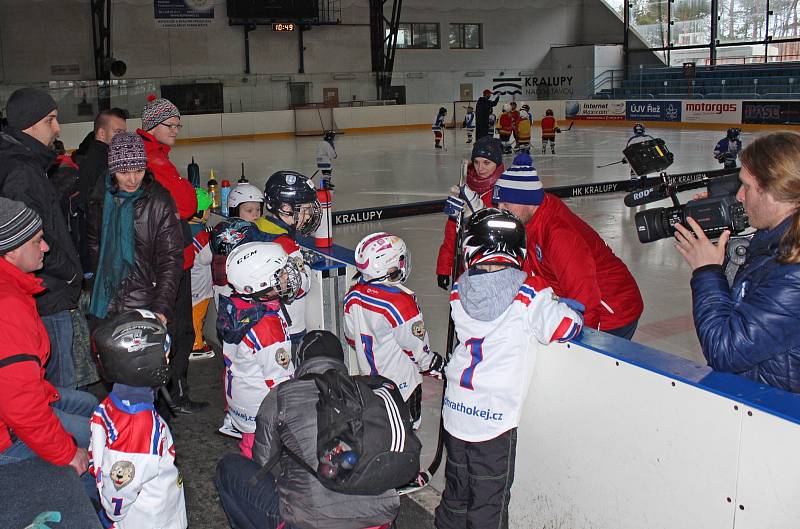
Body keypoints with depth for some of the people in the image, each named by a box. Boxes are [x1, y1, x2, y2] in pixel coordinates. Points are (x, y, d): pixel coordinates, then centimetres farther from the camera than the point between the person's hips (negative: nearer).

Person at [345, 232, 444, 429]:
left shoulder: (352, 296, -9)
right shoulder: (401, 301, -29)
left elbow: (351, 337, 5)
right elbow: (415, 346, -20)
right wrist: (431, 363, 0)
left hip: (368, 376, 6)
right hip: (401, 382, -6)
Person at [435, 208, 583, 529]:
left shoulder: (459, 291, -1)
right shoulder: (529, 293, -15)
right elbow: (567, 328, -10)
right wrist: (559, 304, 11)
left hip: (455, 410, 5)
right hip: (495, 417, -4)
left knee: (456, 493, 22)